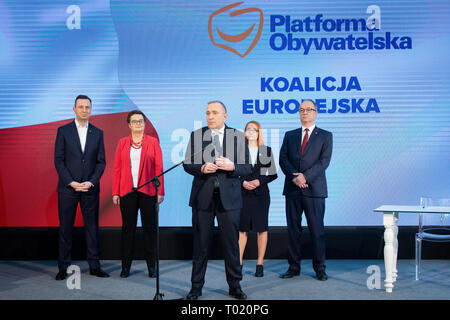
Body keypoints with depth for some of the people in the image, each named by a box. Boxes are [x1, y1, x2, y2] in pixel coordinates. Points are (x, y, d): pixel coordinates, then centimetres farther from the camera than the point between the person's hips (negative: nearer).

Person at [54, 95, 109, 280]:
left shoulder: (98, 133, 8)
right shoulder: (63, 131, 3)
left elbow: (101, 161, 5)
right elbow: (58, 160, -2)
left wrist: (91, 182, -8)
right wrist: (71, 182, -11)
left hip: (90, 188, 2)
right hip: (68, 188, -1)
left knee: (92, 227, 5)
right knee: (65, 228, 3)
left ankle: (94, 266, 13)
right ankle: (64, 267, 12)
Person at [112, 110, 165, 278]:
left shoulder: (153, 142, 6)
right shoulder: (122, 143, 9)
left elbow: (159, 167, 2)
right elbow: (117, 169, 8)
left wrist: (160, 191, -5)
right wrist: (115, 192, 2)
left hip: (148, 191, -1)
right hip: (127, 191, 1)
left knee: (150, 227, 3)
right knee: (128, 228, 6)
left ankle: (151, 266, 12)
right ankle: (126, 266, 14)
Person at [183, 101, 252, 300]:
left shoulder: (238, 137, 6)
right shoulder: (195, 136, 8)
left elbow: (247, 168, 3)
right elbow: (187, 165, 5)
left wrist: (232, 167, -17)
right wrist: (202, 168, -15)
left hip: (229, 196, 0)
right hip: (202, 196, 0)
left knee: (231, 243, 5)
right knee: (200, 243, 5)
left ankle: (234, 286, 18)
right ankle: (196, 286, 17)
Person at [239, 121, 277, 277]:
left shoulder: (267, 150, 6)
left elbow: (273, 174, 4)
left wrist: (259, 181, -10)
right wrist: (243, 182, -12)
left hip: (261, 194, 0)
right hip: (243, 194, 0)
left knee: (262, 228, 3)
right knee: (242, 229, 1)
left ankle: (260, 264, 10)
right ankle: (238, 263, 7)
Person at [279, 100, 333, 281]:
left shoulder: (325, 136, 8)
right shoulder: (290, 135, 16)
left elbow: (324, 161, -4)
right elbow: (283, 159, 5)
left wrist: (305, 176, -16)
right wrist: (294, 176, -12)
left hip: (314, 189, -2)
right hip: (292, 189, 3)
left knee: (317, 229, -1)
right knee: (293, 229, 5)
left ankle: (319, 268, 9)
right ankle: (294, 266, 13)